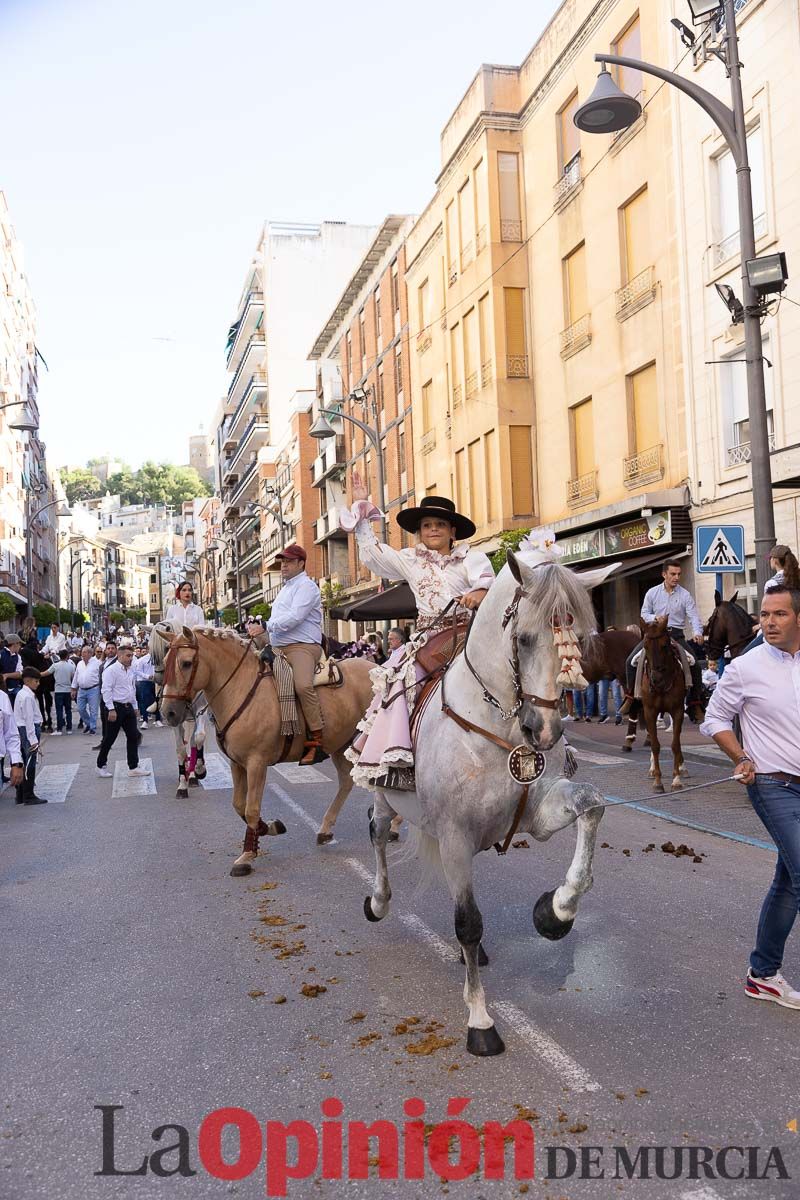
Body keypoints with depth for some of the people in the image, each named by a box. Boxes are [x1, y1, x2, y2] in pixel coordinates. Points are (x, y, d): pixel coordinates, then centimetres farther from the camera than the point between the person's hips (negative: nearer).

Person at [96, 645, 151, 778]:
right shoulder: (111, 670, -11)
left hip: (128, 707, 8)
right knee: (109, 738, 2)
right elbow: (106, 690, -16)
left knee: (133, 737, 4)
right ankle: (101, 766, 16)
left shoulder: (130, 671, 13)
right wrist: (111, 709, -20)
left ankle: (133, 767, 9)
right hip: (115, 707, -7)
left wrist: (134, 707, 19)